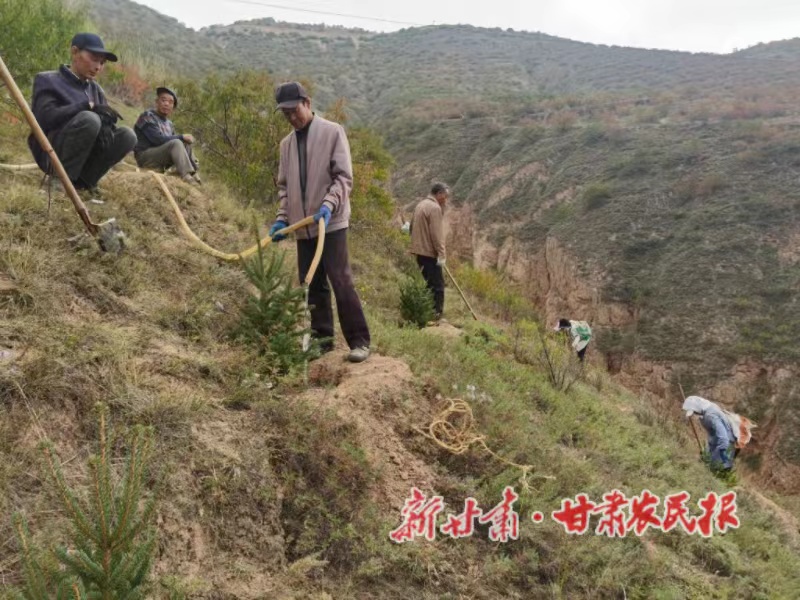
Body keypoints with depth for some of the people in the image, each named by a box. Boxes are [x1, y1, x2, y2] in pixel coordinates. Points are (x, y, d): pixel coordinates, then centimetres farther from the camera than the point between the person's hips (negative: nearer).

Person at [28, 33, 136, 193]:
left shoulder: (95, 89, 13)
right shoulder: (48, 80, -4)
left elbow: (106, 118, 4)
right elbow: (46, 117, -21)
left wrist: (106, 125, -22)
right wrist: (89, 106, -25)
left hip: (84, 155, 6)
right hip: (51, 153, -6)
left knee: (127, 135, -13)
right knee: (89, 119, -30)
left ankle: (83, 179, -7)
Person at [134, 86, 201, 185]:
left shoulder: (169, 124, 16)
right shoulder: (147, 117, -8)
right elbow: (157, 139, -20)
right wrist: (181, 136, -16)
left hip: (161, 158, 7)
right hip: (145, 157, -7)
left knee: (186, 143, -4)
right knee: (176, 143, -27)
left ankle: (192, 172, -20)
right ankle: (187, 176, -45)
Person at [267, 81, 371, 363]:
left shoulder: (332, 132, -1)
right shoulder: (286, 143, 16)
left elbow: (344, 177, -8)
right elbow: (284, 186, 19)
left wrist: (329, 204, -22)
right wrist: (282, 218, 6)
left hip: (331, 222, -6)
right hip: (302, 226, 6)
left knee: (341, 281, -10)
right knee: (313, 286, 7)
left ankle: (359, 341, -3)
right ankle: (322, 339, 15)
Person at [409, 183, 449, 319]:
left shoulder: (421, 205, 17)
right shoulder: (435, 207, -13)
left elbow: (412, 228, 22)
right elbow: (436, 234, -20)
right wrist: (441, 254, -19)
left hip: (420, 250, 10)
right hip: (430, 252, -10)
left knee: (431, 283, 16)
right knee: (438, 285, -7)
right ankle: (436, 314, -8)